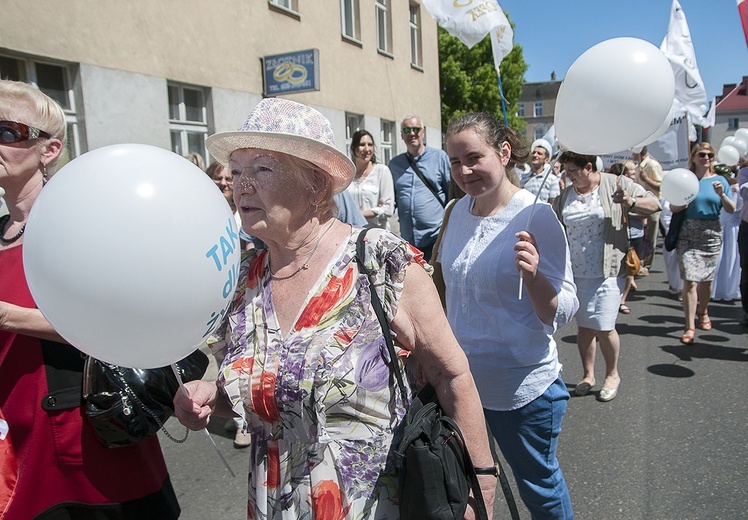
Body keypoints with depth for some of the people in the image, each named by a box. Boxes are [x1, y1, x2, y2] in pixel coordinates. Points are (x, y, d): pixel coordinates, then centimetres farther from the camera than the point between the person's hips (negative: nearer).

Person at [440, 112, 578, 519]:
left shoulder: (536, 217, -18)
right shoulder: (459, 210, 0)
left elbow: (563, 311, -18)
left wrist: (532, 275, -37)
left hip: (523, 388, -6)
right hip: (461, 380, 6)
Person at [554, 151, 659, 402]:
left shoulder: (616, 184, -3)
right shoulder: (565, 195, 8)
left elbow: (654, 204, -2)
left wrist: (631, 202, -22)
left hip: (606, 272, -4)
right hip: (576, 273, 4)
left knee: (604, 327, -4)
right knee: (584, 326, 11)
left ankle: (612, 374, 20)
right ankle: (588, 375, 28)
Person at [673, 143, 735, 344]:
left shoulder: (719, 180, 7)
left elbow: (731, 210, 5)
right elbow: (672, 207, 1)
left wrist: (722, 195, -12)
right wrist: (683, 203, -19)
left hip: (711, 235, 3)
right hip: (688, 235, -2)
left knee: (706, 279, 13)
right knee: (690, 280, -10)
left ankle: (703, 312, 40)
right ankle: (690, 327, -7)